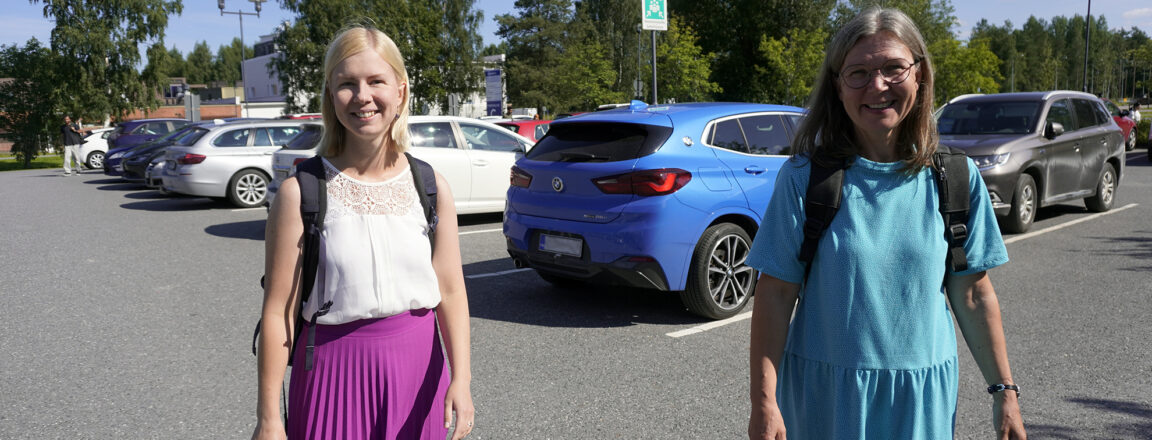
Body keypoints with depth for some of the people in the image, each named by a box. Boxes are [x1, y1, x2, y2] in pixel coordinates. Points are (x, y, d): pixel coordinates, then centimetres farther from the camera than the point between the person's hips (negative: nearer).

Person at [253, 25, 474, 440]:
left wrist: (460, 378, -13)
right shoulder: (300, 193, -10)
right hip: (337, 369, -2)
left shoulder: (431, 187, -1)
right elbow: (279, 310, -9)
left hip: (418, 366, 3)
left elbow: (451, 291, -1)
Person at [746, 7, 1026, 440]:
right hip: (823, 392, -2)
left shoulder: (957, 179, -2)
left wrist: (1004, 390, 7)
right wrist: (764, 401, -11)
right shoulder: (804, 177, -10)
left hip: (922, 395, 2)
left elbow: (972, 292, 5)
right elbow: (777, 291, -9)